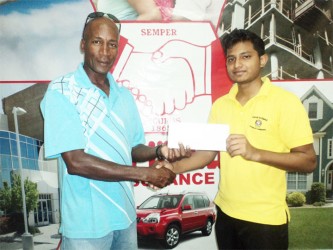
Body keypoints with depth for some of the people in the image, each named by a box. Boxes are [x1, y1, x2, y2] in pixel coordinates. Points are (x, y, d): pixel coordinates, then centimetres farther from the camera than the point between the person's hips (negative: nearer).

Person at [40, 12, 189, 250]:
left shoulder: (124, 95, 4)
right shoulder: (61, 92, -14)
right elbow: (75, 162, -21)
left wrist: (158, 151, -10)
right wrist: (145, 173, -19)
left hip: (125, 215, 6)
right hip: (87, 223, -5)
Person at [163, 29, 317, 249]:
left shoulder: (285, 102, -11)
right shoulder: (220, 104, 3)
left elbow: (308, 161, -13)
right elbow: (209, 151, 8)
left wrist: (255, 153, -25)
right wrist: (175, 167, -6)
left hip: (265, 218, -4)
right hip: (225, 212, 5)